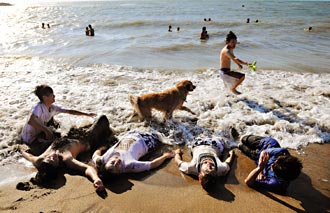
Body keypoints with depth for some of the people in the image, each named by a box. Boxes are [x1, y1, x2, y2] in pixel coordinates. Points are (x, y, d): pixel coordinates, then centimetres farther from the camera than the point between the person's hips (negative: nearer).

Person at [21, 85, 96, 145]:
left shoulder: (53, 108, -6)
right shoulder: (39, 107, -27)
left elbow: (69, 111, -3)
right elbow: (30, 121, -42)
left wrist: (87, 114, -7)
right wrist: (46, 130, -41)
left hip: (39, 133, 7)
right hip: (29, 138, -7)